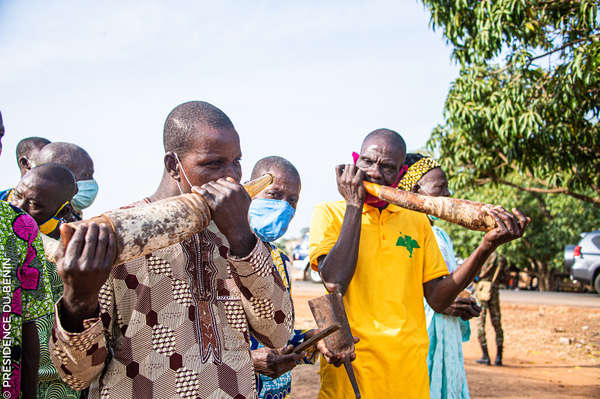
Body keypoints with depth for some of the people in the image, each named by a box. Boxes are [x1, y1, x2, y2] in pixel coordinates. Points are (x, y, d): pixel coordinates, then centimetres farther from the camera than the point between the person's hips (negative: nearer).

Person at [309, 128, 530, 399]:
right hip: (349, 366, -3)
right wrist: (354, 205, -11)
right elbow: (334, 283, -17)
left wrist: (487, 247, -8)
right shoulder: (329, 212, 0)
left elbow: (437, 299, 4)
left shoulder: (418, 220, 10)